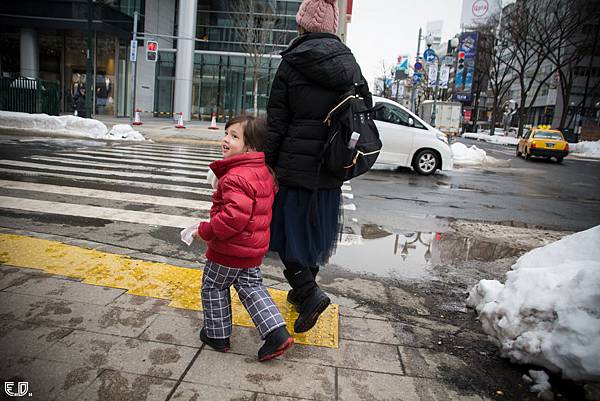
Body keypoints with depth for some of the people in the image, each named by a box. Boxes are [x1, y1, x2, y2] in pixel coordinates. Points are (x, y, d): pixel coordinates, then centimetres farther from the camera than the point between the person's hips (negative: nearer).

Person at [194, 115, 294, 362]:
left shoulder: (235, 177, -26)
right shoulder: (264, 172, 5)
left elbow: (235, 216, -33)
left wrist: (205, 231, -21)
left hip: (229, 250, -8)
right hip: (256, 248, 9)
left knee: (213, 287, 14)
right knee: (251, 287, 19)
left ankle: (217, 335, 29)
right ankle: (276, 332, 12)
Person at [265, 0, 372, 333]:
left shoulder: (291, 64, -7)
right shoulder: (349, 62, 6)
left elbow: (276, 122, -8)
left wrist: (265, 164, -1)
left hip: (295, 164, -5)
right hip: (331, 169, 5)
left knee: (289, 228, 7)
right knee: (316, 229, 17)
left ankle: (310, 293, -6)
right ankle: (302, 291, 32)